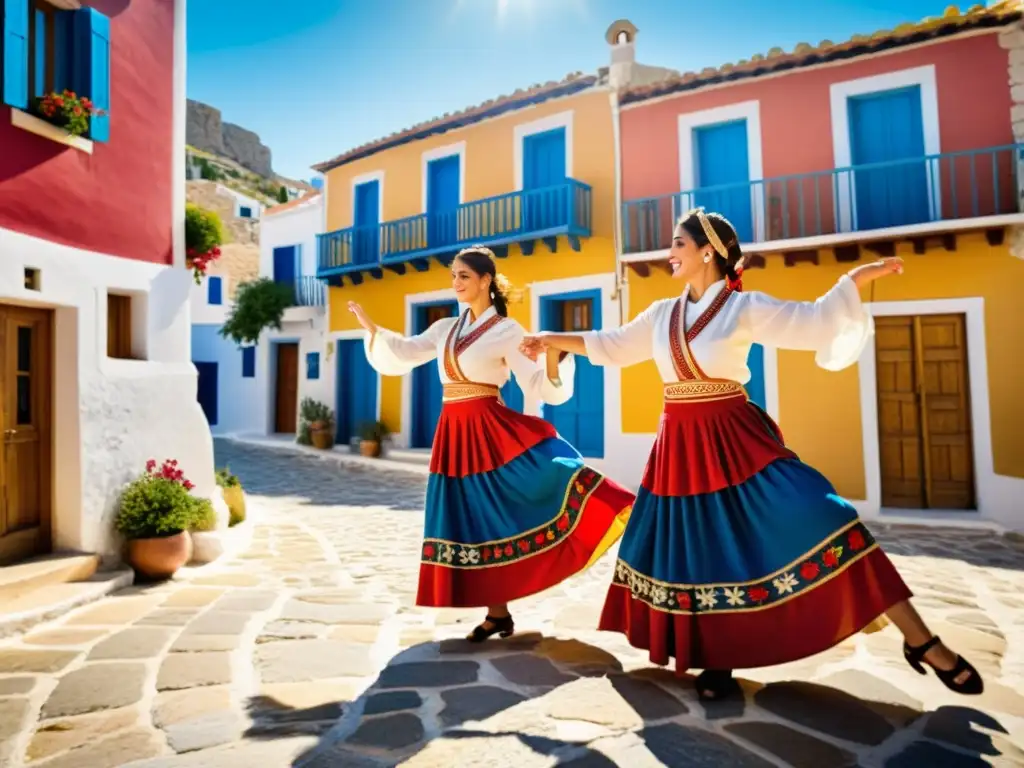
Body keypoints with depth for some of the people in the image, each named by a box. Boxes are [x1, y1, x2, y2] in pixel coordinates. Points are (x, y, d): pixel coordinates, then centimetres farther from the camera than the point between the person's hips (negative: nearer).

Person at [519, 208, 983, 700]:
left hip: (734, 439, -4)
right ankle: (716, 662, 25)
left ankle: (920, 642, 1)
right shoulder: (662, 314, 10)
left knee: (815, 521, -14)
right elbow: (612, 346, 19)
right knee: (695, 550, 7)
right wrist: (551, 340, 23)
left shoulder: (745, 307, -3)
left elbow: (813, 323, -8)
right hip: (680, 446, 5)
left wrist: (855, 278, -18)